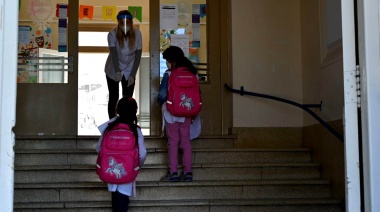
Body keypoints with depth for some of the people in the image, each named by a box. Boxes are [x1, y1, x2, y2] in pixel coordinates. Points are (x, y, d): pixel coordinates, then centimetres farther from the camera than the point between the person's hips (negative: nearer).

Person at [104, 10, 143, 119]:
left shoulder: (137, 34, -18)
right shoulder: (112, 34, -24)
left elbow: (138, 55, -13)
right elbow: (114, 54, -34)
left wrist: (132, 74, -18)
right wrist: (117, 71, -49)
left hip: (129, 71, 1)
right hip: (113, 70, -1)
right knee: (113, 97, 8)